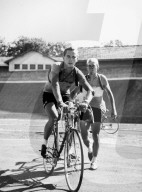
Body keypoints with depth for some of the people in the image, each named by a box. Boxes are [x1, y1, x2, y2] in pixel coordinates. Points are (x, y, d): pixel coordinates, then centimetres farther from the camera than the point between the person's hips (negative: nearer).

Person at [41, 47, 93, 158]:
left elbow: (89, 90, -19)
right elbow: (55, 84, -39)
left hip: (65, 96, 4)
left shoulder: (77, 73, -16)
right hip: (50, 95, -3)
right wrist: (60, 102, -53)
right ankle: (44, 143, -6)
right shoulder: (57, 67, -25)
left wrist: (86, 102, -40)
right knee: (53, 118, -28)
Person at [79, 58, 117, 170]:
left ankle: (94, 160, 9)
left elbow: (110, 94, 0)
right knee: (84, 135, -3)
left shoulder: (102, 78, -4)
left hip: (98, 108, -1)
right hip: (86, 107, 1)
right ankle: (89, 147, 32)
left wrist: (113, 109, -5)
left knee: (95, 135, -5)